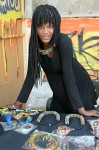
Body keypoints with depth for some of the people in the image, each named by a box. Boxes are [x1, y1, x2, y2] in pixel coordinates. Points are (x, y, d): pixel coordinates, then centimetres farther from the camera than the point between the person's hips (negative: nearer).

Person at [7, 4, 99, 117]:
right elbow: (31, 75, -12)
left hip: (79, 87, -4)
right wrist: (18, 104, -11)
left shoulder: (64, 41, -31)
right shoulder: (34, 44, -16)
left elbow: (68, 76, -31)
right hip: (59, 92, 5)